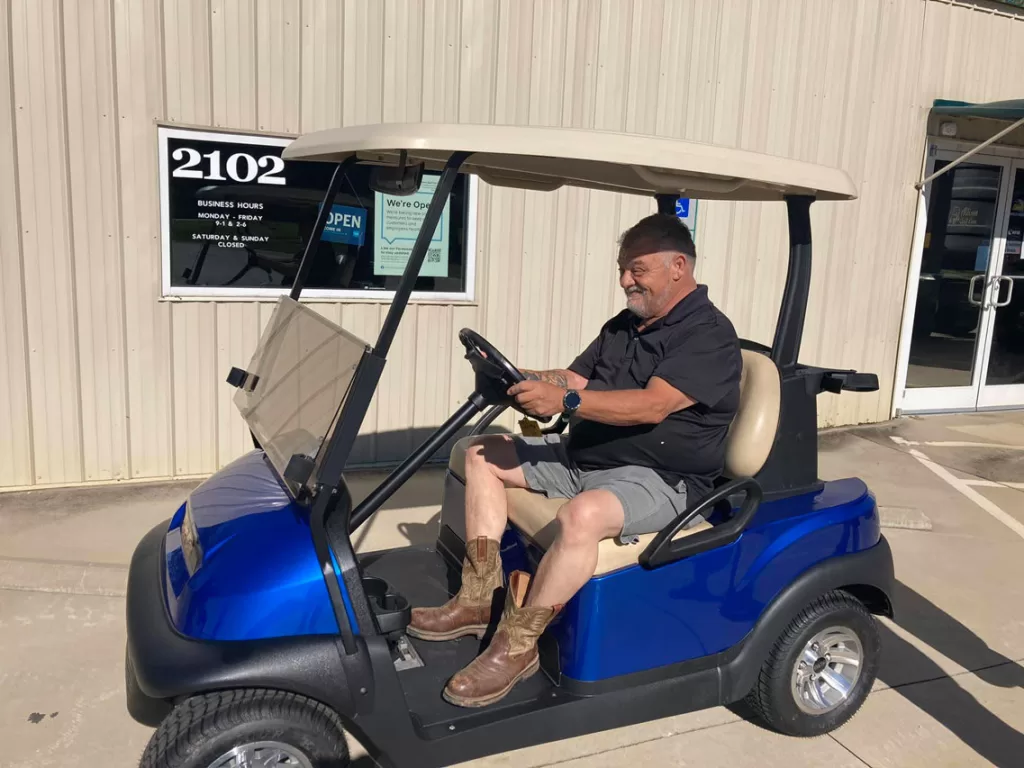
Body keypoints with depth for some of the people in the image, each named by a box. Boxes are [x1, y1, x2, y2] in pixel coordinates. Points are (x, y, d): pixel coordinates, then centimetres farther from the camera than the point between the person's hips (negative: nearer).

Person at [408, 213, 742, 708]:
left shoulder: (709, 335, -12)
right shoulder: (624, 325, 15)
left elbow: (653, 405, -26)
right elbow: (574, 379, 11)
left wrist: (565, 400, -35)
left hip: (658, 478, -9)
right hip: (583, 456, 9)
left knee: (583, 515, -39)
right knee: (482, 457, 4)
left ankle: (516, 647, -20)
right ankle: (479, 601, -1)